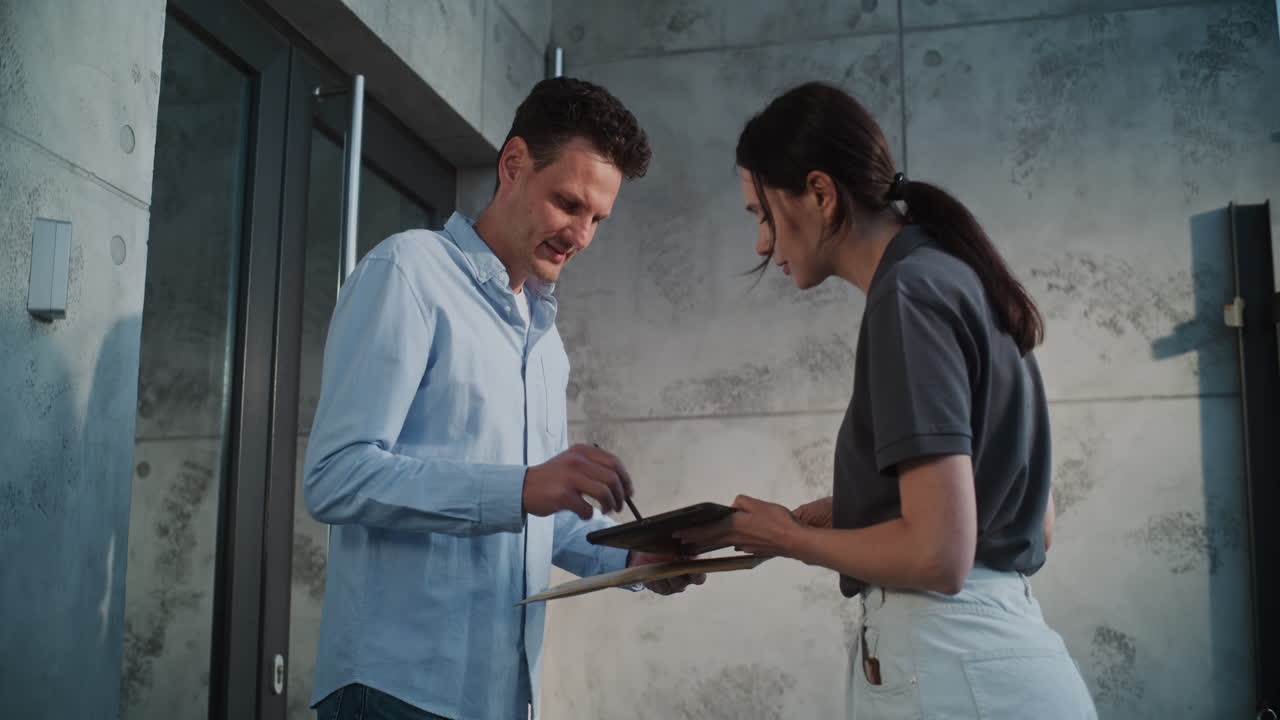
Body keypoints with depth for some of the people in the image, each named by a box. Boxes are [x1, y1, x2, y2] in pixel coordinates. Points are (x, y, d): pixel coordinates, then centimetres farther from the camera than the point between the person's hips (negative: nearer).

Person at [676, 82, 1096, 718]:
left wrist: (789, 536, -4)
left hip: (949, 667, -9)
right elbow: (1033, 523, 18)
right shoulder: (959, 282, 14)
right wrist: (850, 514, 12)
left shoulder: (908, 294, -13)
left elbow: (937, 556, -20)